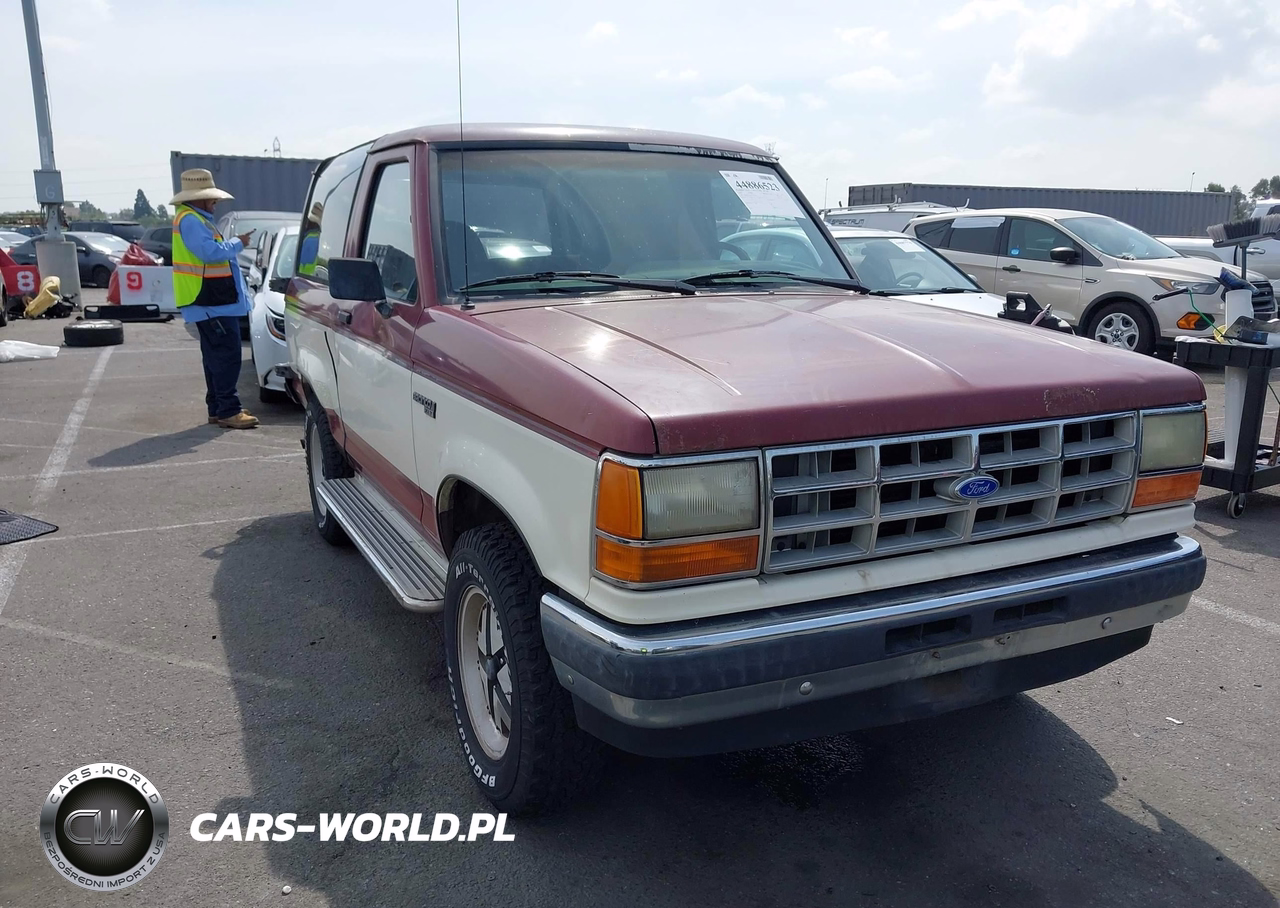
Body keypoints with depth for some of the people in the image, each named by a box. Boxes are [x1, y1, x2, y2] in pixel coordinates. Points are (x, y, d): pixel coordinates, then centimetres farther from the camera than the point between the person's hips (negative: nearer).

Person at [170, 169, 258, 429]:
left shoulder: (197, 219, 20)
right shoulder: (190, 220, -14)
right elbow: (210, 251, -23)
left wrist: (232, 243, 9)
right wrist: (237, 243, -10)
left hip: (214, 301, 11)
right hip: (211, 302, -11)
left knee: (217, 356, 14)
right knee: (227, 356, -13)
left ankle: (217, 408, 19)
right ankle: (228, 411, -13)